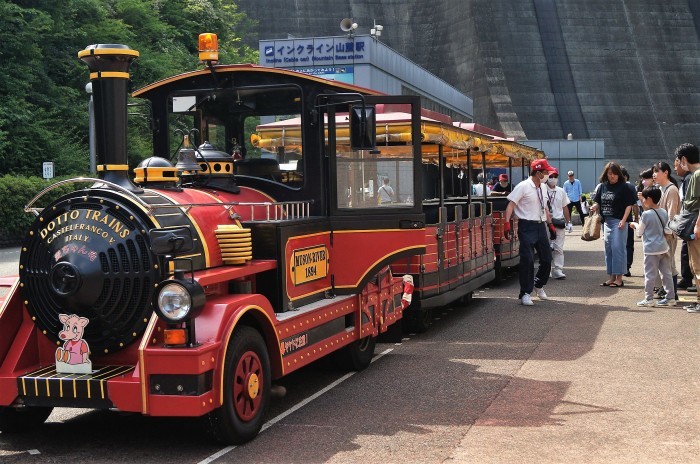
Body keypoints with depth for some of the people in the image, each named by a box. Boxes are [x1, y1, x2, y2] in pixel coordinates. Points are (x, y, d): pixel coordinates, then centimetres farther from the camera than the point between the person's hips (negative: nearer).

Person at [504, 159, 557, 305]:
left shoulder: (543, 187, 14)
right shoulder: (523, 186, -10)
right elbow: (511, 204, -15)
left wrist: (550, 224, 22)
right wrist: (507, 223, -25)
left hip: (541, 226, 7)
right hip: (527, 226, -7)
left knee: (547, 259, 9)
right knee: (527, 259, -10)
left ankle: (539, 285, 34)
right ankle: (525, 293, 0)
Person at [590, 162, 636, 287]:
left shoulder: (623, 187, -5)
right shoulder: (602, 186, 10)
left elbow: (629, 205, -7)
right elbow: (597, 202, 15)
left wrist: (623, 220, -15)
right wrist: (594, 207, -8)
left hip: (618, 221, -6)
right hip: (606, 221, 6)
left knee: (618, 248, -7)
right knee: (608, 248, 11)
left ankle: (619, 278, -2)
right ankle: (611, 276, 19)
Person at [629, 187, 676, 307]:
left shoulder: (646, 214, -14)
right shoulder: (664, 212, 4)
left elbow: (639, 232, -5)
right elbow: (667, 230, 8)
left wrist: (635, 225, 12)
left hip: (651, 249, -6)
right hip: (663, 247, 6)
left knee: (650, 275, 0)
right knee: (666, 273, 10)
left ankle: (649, 299, 3)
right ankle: (670, 297, 13)